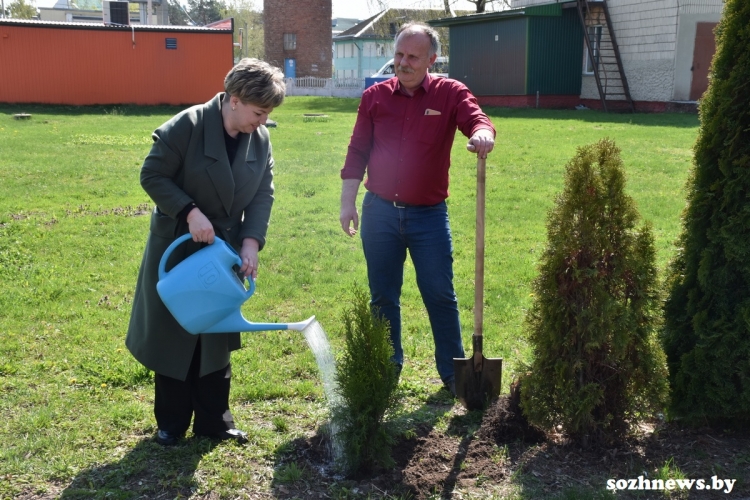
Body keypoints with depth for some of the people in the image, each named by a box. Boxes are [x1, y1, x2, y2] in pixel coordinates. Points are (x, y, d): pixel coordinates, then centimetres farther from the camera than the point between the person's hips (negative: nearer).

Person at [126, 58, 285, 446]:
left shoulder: (261, 140, -4)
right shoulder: (186, 126, -20)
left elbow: (263, 194, -2)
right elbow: (152, 175, -16)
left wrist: (251, 241, -14)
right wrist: (190, 213, -26)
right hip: (177, 248, -5)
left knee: (218, 335, 11)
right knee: (174, 335, 6)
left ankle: (213, 420, 23)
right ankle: (171, 423, 21)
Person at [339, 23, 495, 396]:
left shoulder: (450, 94, -2)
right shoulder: (374, 97, 3)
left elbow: (477, 120, -19)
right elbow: (357, 153, 6)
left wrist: (483, 134, -44)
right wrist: (347, 203, 1)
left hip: (429, 214, -2)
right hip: (379, 212, 2)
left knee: (440, 295, 4)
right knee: (383, 296, 11)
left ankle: (453, 372, 17)